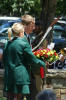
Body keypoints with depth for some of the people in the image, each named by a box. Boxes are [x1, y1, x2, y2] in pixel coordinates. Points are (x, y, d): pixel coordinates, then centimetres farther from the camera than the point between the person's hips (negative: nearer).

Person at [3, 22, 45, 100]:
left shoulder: (7, 44, 7)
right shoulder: (24, 44, -12)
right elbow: (33, 60, -7)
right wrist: (43, 64, 9)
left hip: (8, 76, 6)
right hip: (20, 77, -6)